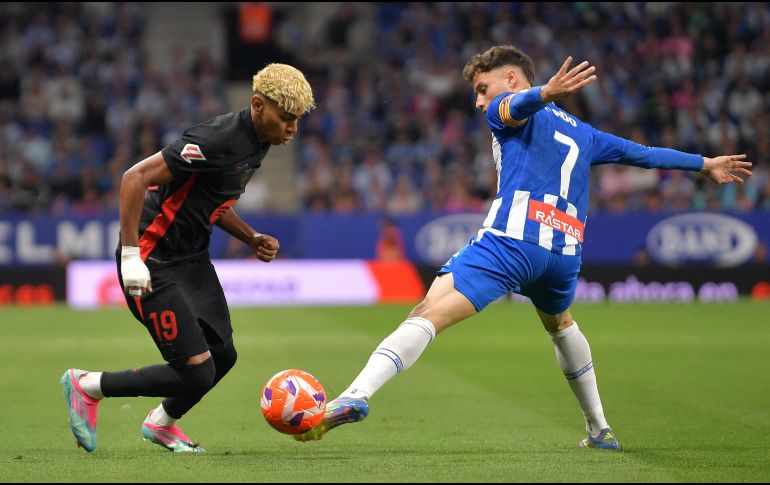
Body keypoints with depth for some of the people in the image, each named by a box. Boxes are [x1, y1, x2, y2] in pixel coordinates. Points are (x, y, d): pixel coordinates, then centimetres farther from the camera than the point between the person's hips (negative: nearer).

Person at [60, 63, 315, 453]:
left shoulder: (258, 143, 6)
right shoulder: (216, 140, -25)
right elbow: (134, 178, -26)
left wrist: (252, 239, 6)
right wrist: (131, 256, -27)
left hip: (192, 259, 10)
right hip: (153, 263, -9)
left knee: (222, 355, 13)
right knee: (197, 373, -11)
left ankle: (161, 424, 41)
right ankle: (87, 386, 8)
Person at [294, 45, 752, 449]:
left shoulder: (510, 112, 11)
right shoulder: (582, 133, 30)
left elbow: (518, 105, -14)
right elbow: (643, 153, 39)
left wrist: (545, 94, -38)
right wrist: (706, 164, 53)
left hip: (510, 240, -7)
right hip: (564, 251, 7)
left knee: (430, 313, -18)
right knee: (560, 324, 36)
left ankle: (357, 395, -37)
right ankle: (600, 430, 40)